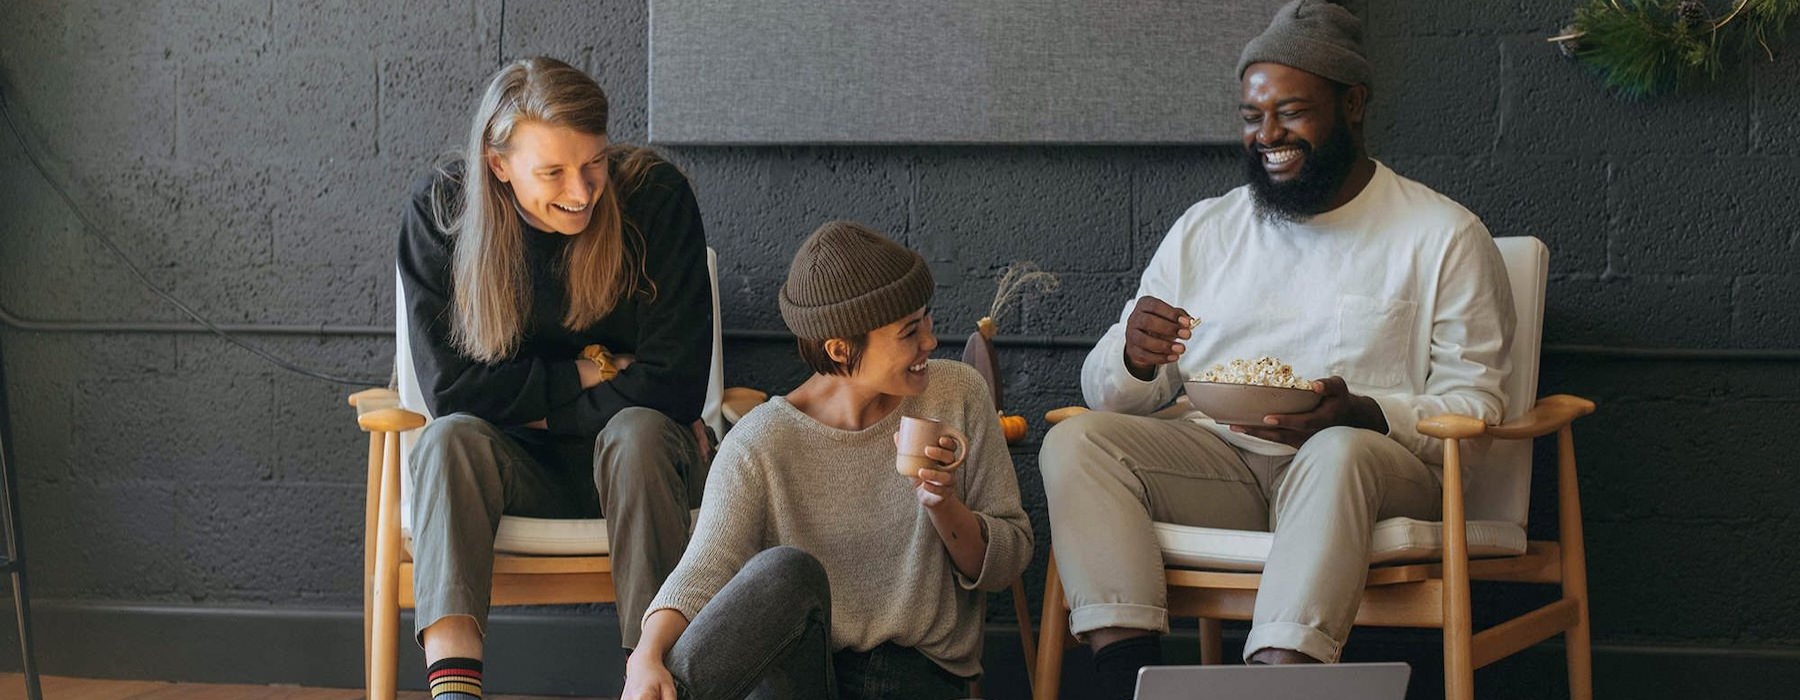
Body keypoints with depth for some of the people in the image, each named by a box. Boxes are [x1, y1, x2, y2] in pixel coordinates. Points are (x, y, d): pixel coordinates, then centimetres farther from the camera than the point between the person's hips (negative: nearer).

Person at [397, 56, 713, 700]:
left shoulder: (656, 198, -13)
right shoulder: (440, 210, -9)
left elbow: (674, 386, -15)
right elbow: (450, 387, -12)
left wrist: (528, 403, -12)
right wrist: (589, 374, -13)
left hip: (636, 460, -1)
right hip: (514, 468, 1)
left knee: (638, 432, -33)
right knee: (448, 439, -30)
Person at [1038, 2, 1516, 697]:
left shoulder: (1445, 236, 6)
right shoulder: (1203, 229, 17)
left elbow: (1474, 408, -1)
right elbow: (1104, 394, 15)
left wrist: (1357, 415, -21)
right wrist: (1134, 360, -11)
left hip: (1370, 464, -4)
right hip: (1220, 466, 4)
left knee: (1341, 454, -38)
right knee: (1075, 441, -22)